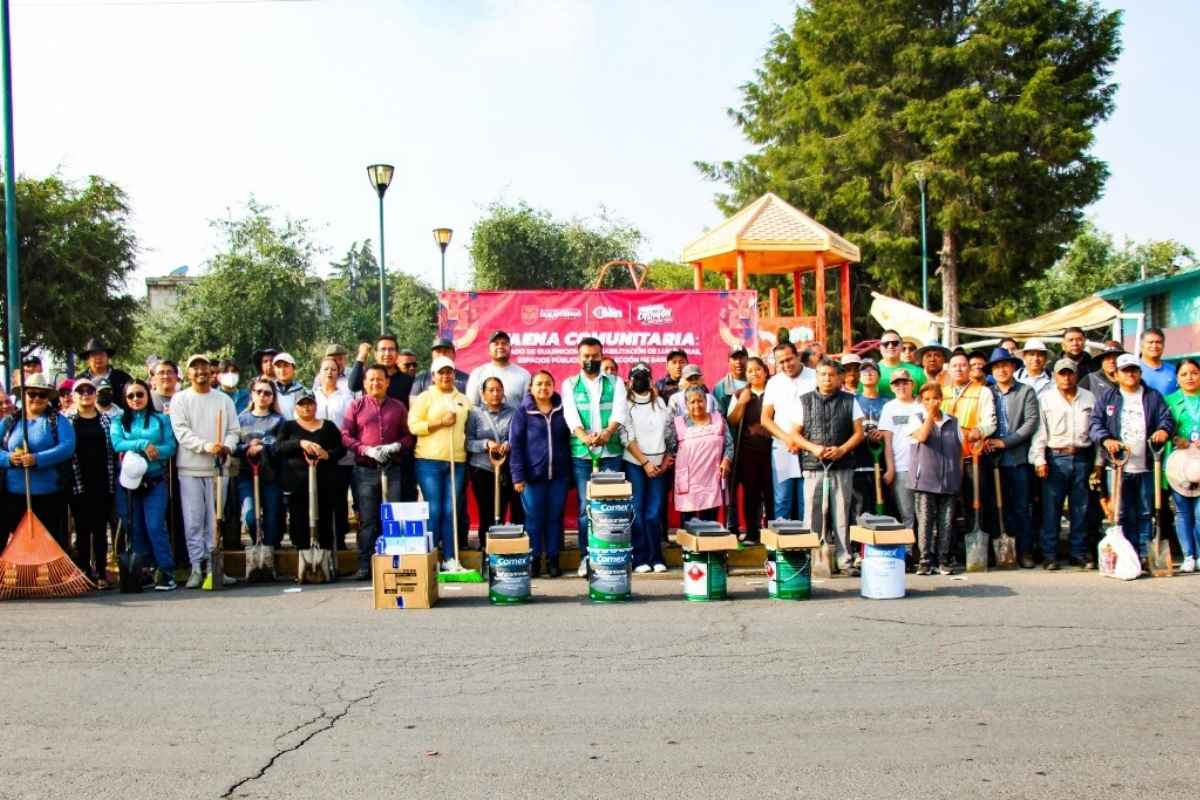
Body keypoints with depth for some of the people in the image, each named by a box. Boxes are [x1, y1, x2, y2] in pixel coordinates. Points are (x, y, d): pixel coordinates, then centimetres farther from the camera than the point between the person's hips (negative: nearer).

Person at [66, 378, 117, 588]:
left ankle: (101, 573, 7)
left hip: (102, 482, 1)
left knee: (100, 529, 4)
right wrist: (68, 481, -8)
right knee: (82, 529, 3)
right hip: (79, 483, -1)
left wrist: (114, 480, 0)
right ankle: (84, 573, 8)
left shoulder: (106, 420, 9)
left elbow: (113, 449, 7)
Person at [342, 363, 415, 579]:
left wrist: (397, 446, -9)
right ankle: (365, 566, 2)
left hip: (393, 469, 1)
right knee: (367, 520, -1)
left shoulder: (398, 407, 13)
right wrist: (367, 450, -11)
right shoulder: (356, 406, 9)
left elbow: (409, 436, 12)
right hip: (365, 470, -1)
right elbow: (345, 436, 3)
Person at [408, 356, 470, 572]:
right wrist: (440, 422, -13)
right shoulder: (425, 397, 3)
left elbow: (469, 426, 24)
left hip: (457, 461, 4)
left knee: (451, 511, 5)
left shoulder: (463, 400, 17)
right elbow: (413, 425, -6)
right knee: (433, 510, -4)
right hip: (430, 460, -4)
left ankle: (450, 559, 9)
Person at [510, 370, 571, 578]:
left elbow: (569, 440, 11)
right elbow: (515, 445, -3)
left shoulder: (562, 410, 7)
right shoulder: (523, 412, 0)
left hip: (559, 475, 2)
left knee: (555, 518, 8)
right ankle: (534, 560, 13)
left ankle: (553, 559, 16)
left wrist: (571, 471, 4)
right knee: (534, 519, 4)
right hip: (533, 475, -2)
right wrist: (518, 476, -10)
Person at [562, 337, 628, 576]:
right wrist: (584, 437, -25)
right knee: (585, 507, -1)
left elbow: (619, 412, -6)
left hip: (611, 452, 0)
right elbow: (571, 415, -5)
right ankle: (586, 557, 4)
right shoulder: (569, 384, 9)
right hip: (581, 453, 0)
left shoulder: (615, 383, 10)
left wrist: (607, 432, -26)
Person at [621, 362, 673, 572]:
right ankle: (640, 559, 1)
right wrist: (645, 462, -11)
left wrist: (666, 460, 0)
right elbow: (627, 438, -7)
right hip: (634, 464, -3)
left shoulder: (660, 402, 12)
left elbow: (670, 434, 11)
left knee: (655, 513, 1)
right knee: (637, 512, -3)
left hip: (659, 465, 3)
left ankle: (656, 558, 7)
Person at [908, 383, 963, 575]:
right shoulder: (917, 418, 4)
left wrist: (959, 475, 8)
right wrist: (930, 414, -9)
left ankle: (944, 560, 12)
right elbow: (922, 436, -16)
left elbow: (960, 450, 14)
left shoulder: (952, 421, 11)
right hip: (925, 480, -2)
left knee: (946, 522, 4)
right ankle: (925, 560, 3)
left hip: (949, 481, 2)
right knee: (925, 521, -2)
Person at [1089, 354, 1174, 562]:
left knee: (1146, 514, 4)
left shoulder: (1153, 397, 12)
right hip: (1118, 466, -1)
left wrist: (1163, 430, -20)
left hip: (1146, 467, 1)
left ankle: (1145, 555, 9)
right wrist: (1106, 440, -18)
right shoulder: (1107, 399, 10)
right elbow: (1095, 424, 2)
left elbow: (1167, 418, 3)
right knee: (1123, 515, 0)